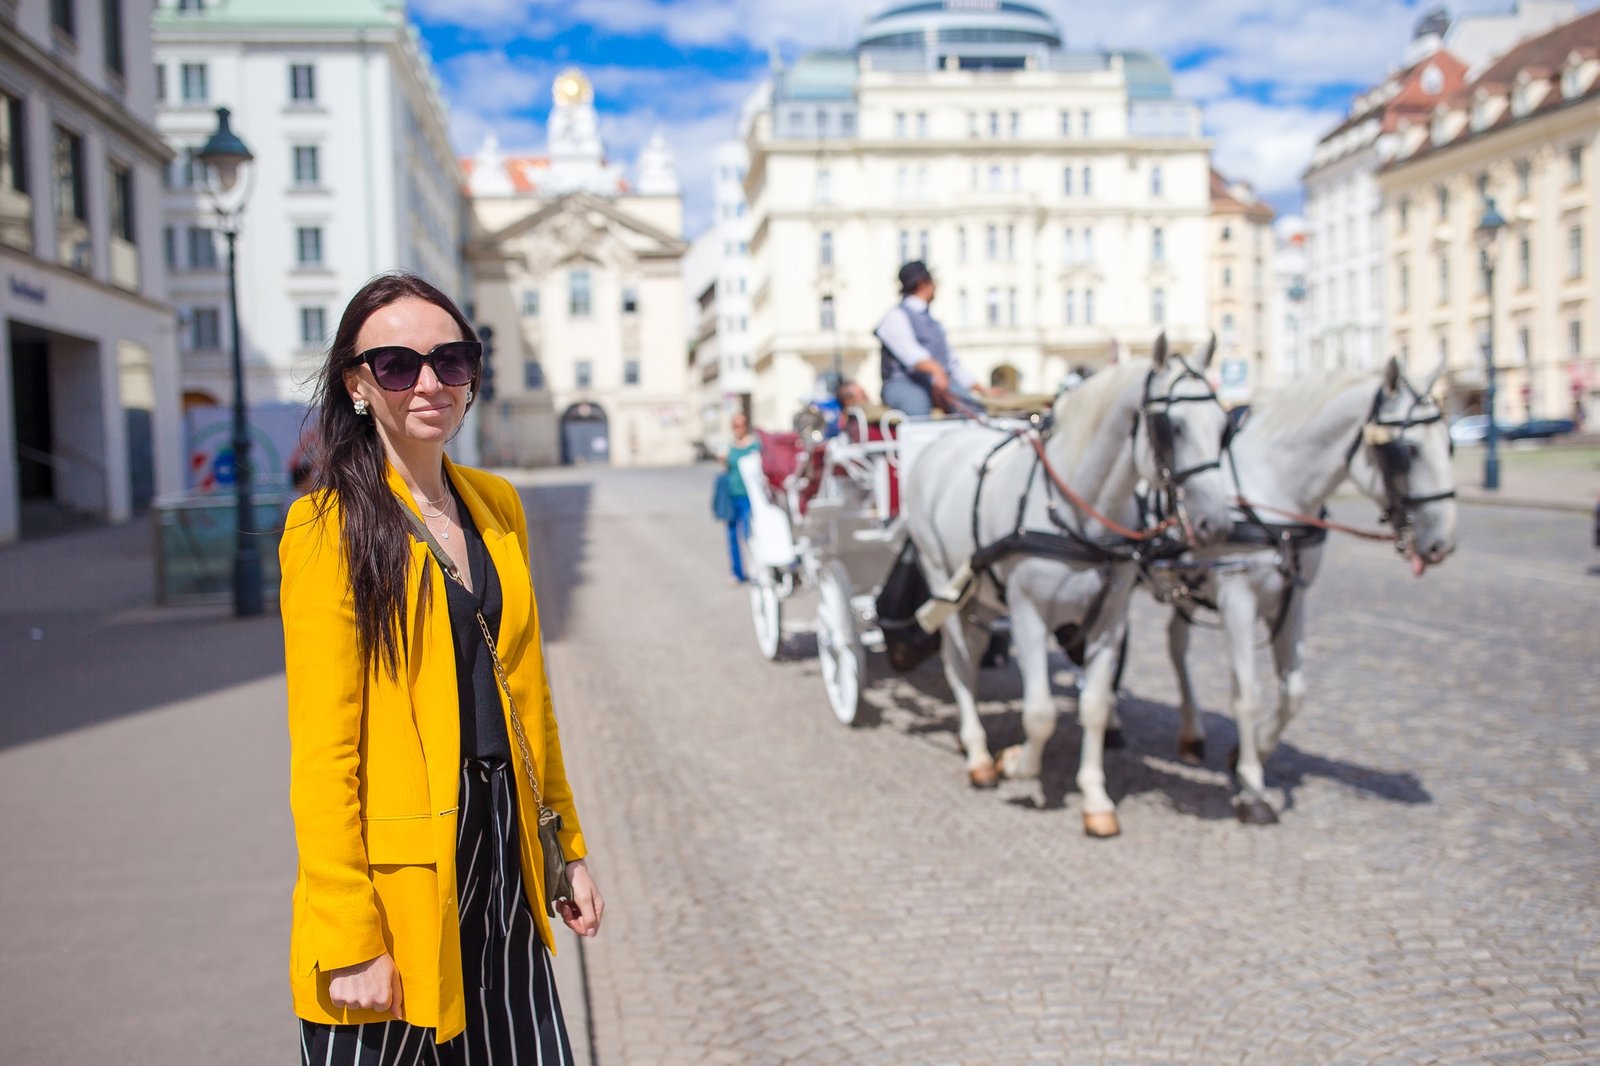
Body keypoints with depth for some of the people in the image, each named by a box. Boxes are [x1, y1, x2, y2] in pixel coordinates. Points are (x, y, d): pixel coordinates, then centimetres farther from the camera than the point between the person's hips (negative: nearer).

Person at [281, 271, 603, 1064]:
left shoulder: (496, 504, 8)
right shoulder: (331, 525, -10)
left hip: (500, 851, 6)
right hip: (398, 868, -6)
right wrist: (350, 941, -16)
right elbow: (321, 752, -13)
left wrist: (569, 847, 14)